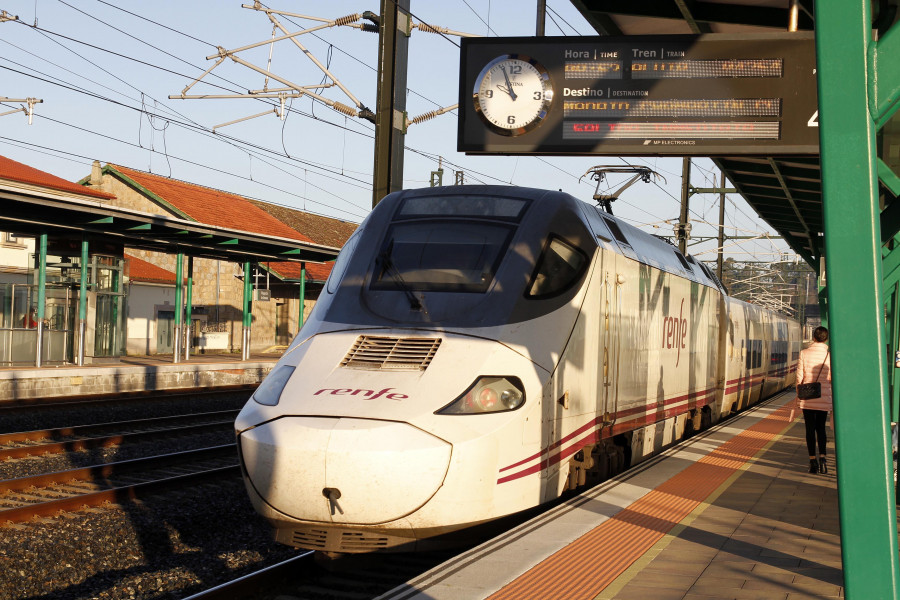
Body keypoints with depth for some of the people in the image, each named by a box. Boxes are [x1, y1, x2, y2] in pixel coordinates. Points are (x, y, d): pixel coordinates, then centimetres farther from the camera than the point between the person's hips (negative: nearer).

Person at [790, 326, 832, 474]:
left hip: (807, 399, -1)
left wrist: (797, 399, 7)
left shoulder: (804, 353, -5)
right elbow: (833, 379, -2)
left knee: (810, 429, 5)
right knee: (821, 428, 14)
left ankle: (813, 461, 1)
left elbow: (799, 378, -4)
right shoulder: (830, 355, -5)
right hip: (824, 398, 1)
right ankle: (822, 457, -2)